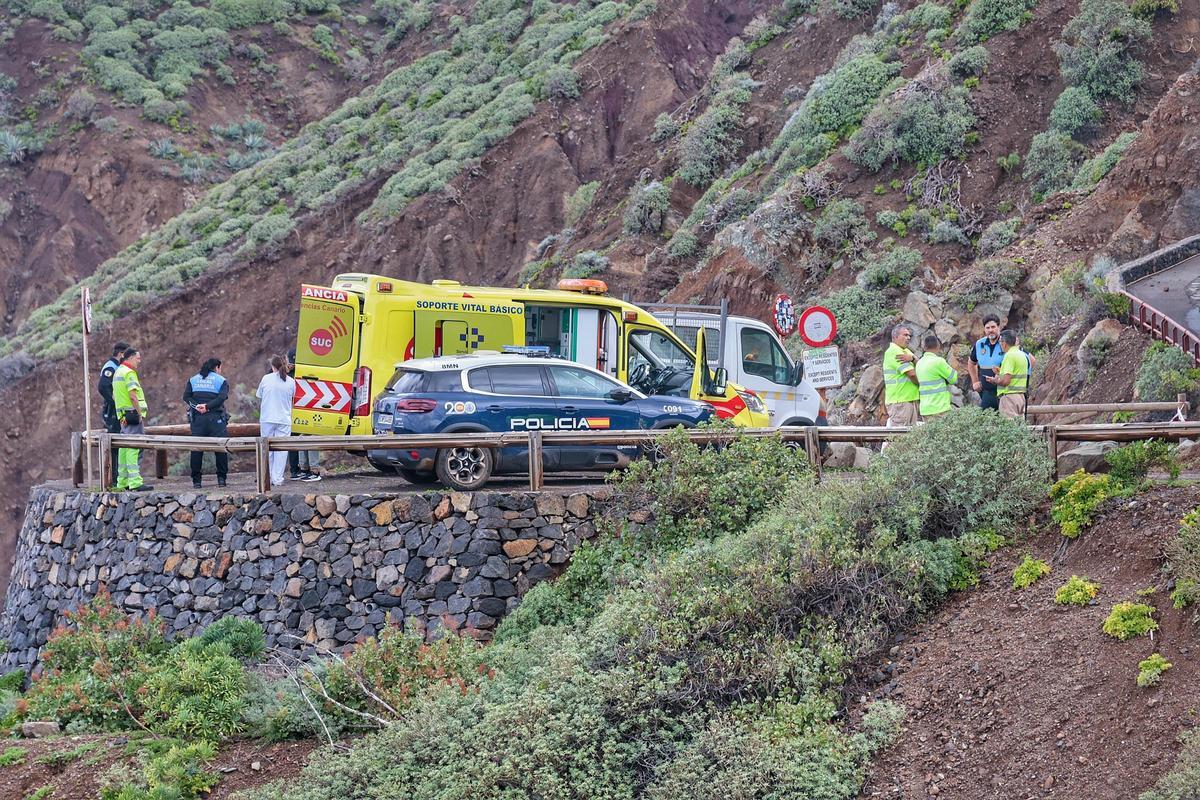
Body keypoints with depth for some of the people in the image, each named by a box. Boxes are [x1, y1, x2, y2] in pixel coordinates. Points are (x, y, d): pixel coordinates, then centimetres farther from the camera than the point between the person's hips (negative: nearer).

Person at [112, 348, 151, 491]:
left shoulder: (118, 372, 19)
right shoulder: (129, 372, -11)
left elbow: (114, 396, 24)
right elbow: (133, 396, -20)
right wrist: (140, 413, -15)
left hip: (123, 415, 10)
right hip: (133, 414, -10)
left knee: (124, 448, 12)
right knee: (133, 448, -13)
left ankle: (122, 482, 16)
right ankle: (135, 482, -18)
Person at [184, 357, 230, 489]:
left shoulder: (193, 379, 15)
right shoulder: (221, 380, 5)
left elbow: (186, 396, 2)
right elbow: (222, 397, -11)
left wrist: (196, 406, -8)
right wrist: (207, 407, -13)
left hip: (197, 418, 3)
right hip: (215, 418, -3)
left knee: (196, 448, 4)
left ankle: (196, 480, 3)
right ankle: (221, 478, 2)